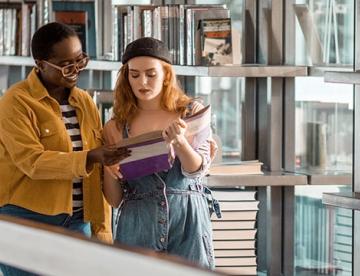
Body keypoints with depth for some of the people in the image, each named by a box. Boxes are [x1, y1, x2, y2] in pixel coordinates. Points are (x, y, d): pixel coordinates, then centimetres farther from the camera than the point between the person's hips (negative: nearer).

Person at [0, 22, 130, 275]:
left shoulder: (85, 102, 12)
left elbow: (98, 172, 12)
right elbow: (32, 162, -18)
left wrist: (102, 226, 7)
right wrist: (90, 158, -26)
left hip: (77, 219, 5)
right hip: (27, 218, -5)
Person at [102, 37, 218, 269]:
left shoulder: (192, 112, 5)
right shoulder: (116, 128, 8)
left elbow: (197, 171, -8)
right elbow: (114, 200, 9)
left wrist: (179, 141, -27)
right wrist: (109, 170, -11)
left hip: (187, 222, -1)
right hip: (138, 222, 1)